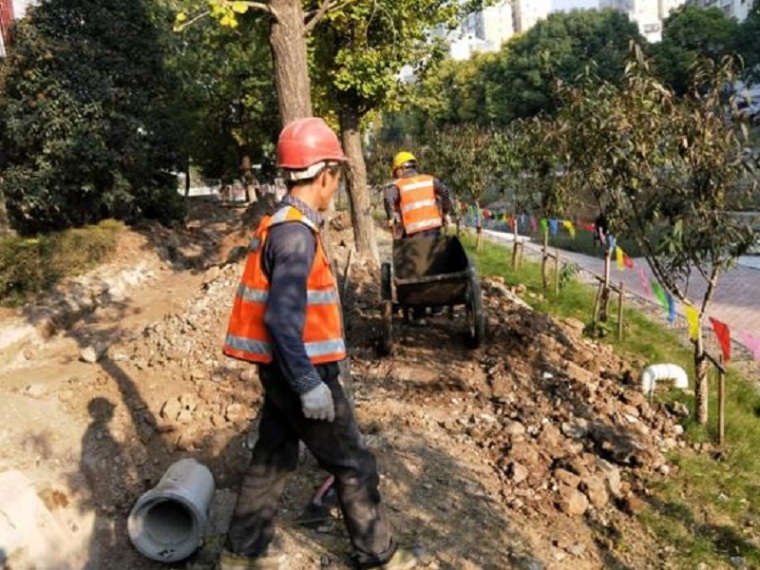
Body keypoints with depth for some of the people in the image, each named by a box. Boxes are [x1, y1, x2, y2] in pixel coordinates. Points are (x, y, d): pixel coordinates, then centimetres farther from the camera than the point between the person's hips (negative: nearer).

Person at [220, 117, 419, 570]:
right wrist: (309, 385, -24)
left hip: (286, 369, 10)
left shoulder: (282, 223, 9)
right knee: (354, 464, 6)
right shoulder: (296, 233, -23)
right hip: (300, 371, -9)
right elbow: (281, 319, -28)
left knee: (273, 459, 20)